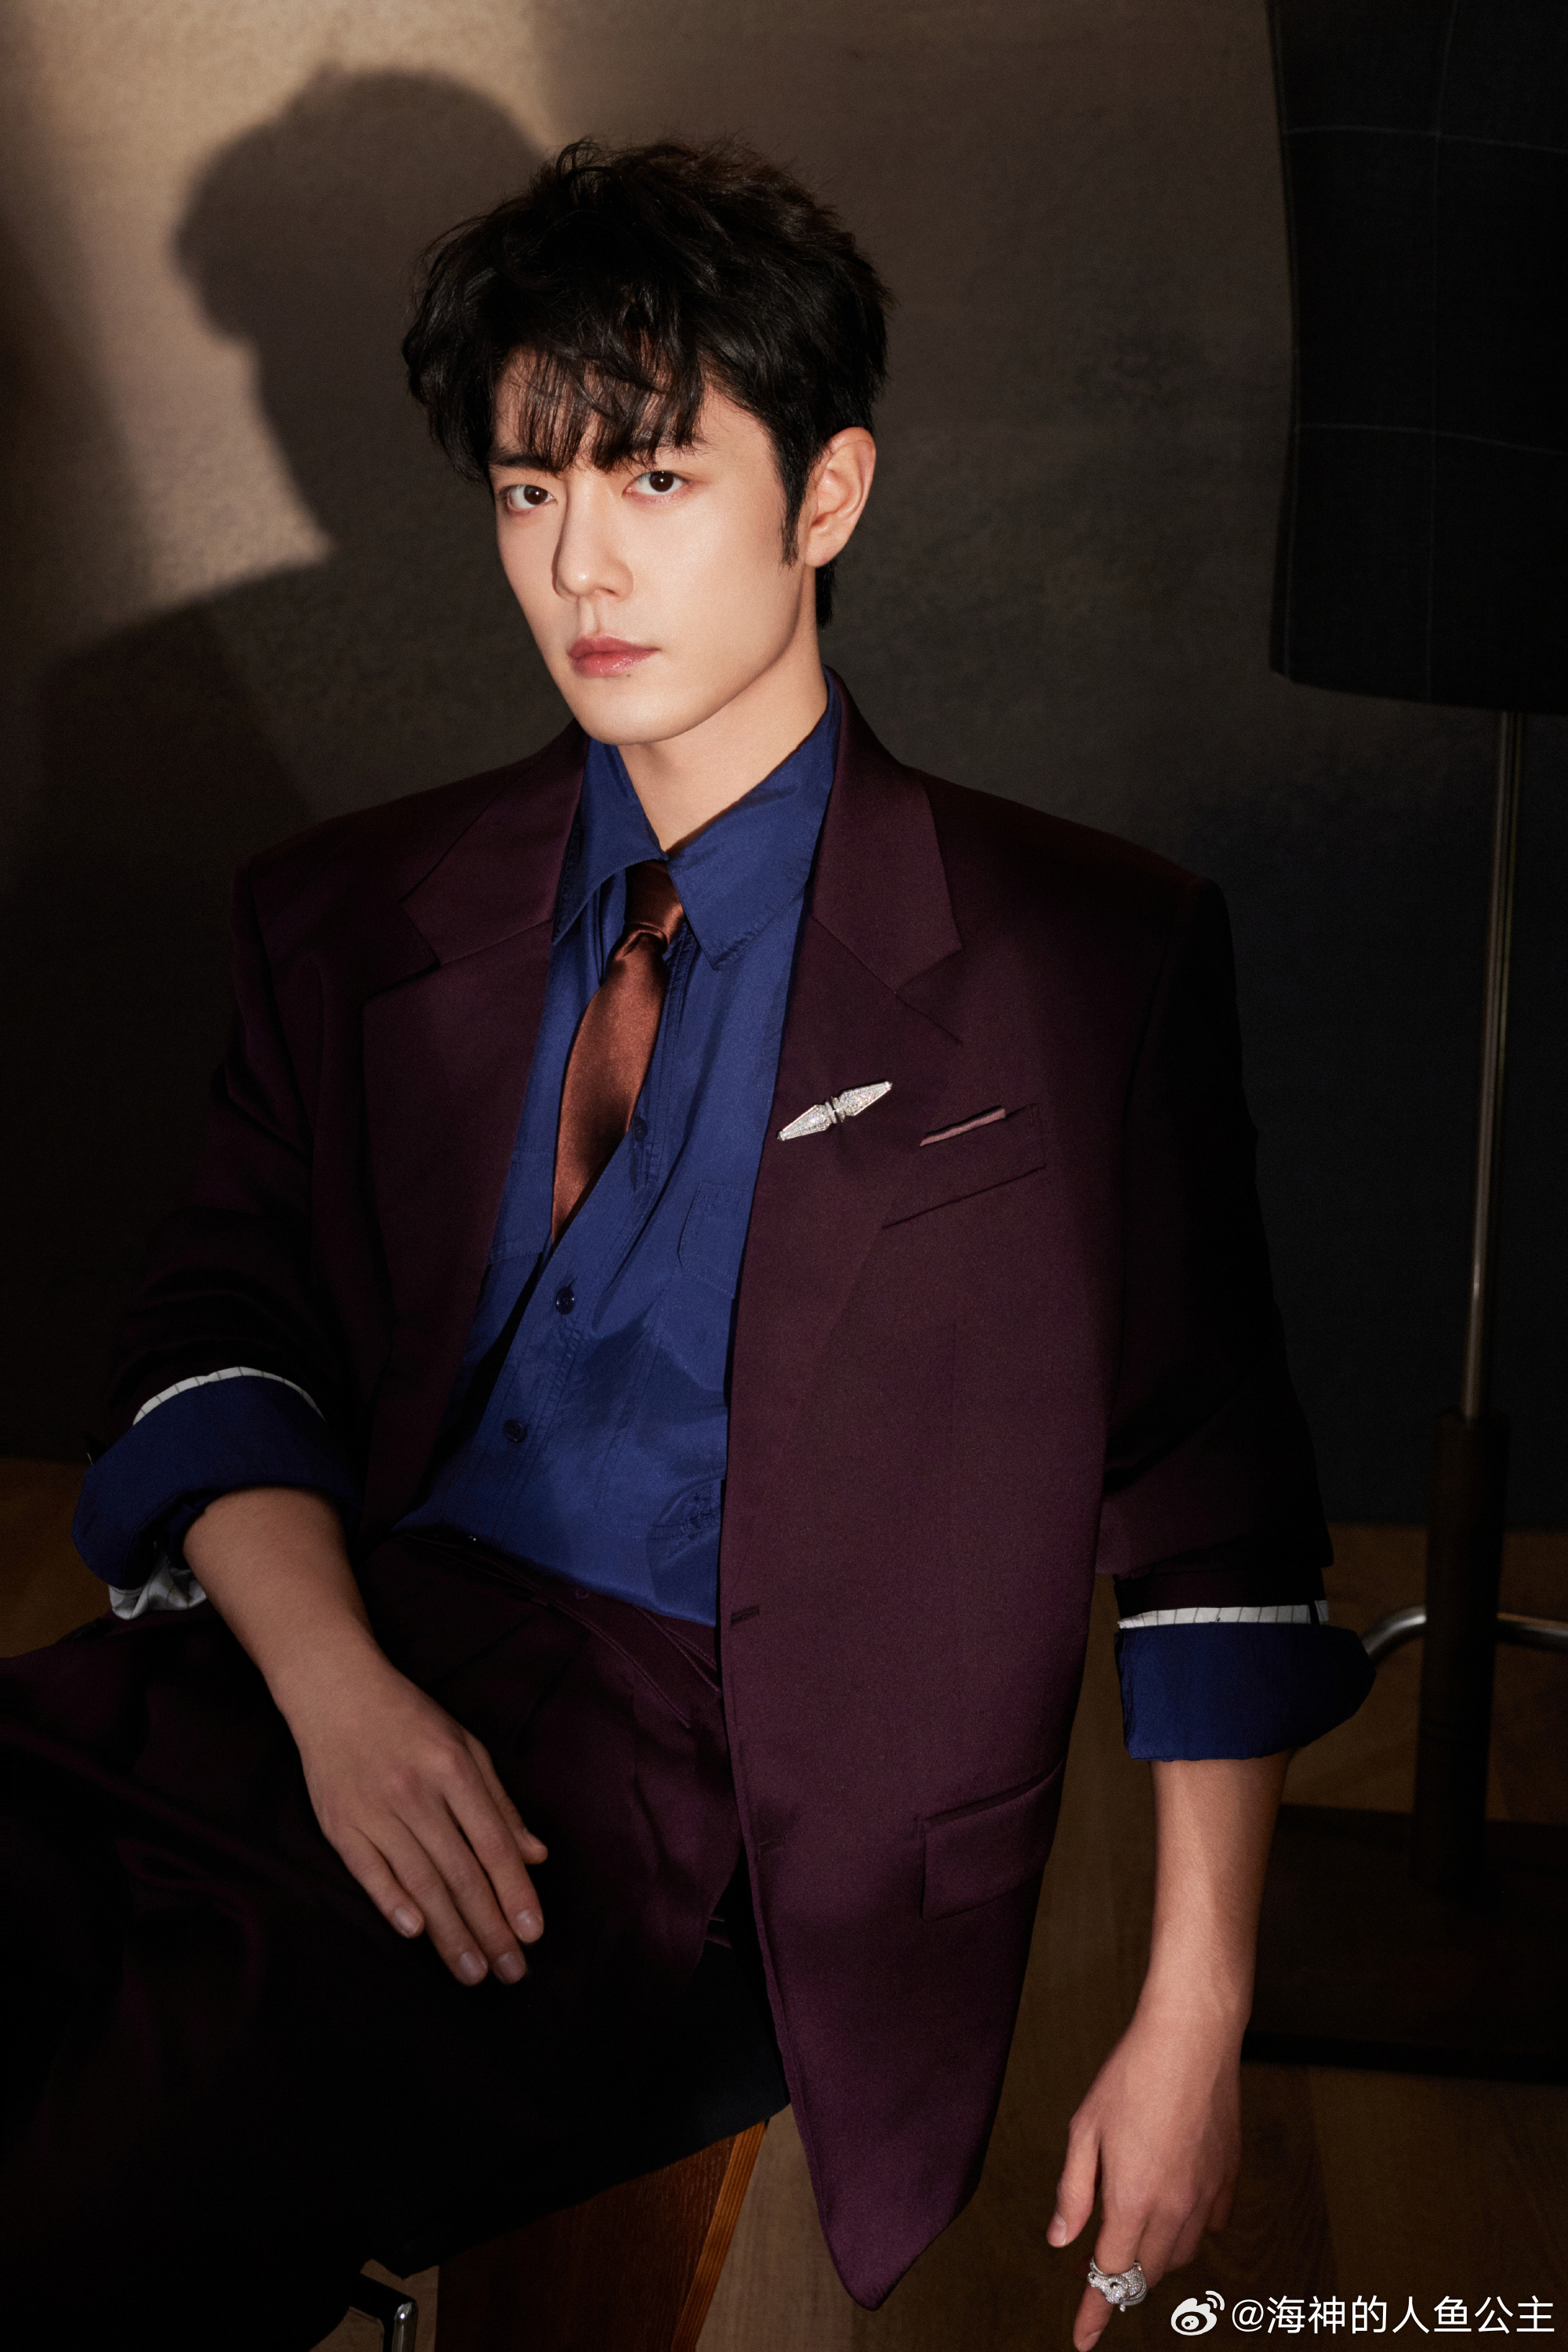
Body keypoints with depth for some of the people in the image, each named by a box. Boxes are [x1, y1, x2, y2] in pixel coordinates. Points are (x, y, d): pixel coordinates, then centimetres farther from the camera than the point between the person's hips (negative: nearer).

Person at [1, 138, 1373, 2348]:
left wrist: (1195, 2014, -2)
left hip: (710, 1769, -4)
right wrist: (332, 1677, -13)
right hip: (316, 1683, 4)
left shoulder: (1079, 957, 5)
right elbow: (221, 1333, 8)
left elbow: (1210, 1499, 5)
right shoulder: (354, 921, 16)